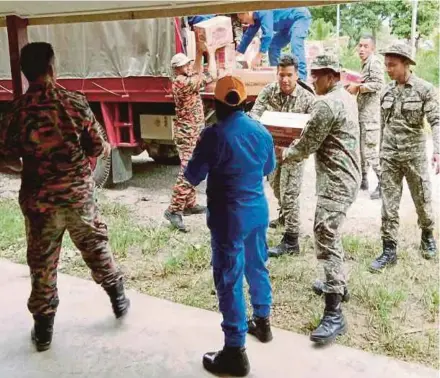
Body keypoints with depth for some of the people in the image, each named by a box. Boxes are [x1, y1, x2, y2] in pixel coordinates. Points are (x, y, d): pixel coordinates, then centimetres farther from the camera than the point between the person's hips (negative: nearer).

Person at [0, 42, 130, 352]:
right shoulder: (75, 102, -10)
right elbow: (97, 148, -5)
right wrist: (108, 149, 18)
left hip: (39, 200, 0)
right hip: (79, 194, 0)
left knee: (42, 264, 12)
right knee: (97, 248, 20)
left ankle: (43, 330, 23)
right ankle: (119, 300, 35)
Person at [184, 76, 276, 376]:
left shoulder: (214, 135, -18)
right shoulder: (262, 131, 2)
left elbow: (193, 177, -11)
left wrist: (210, 166, 10)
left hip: (229, 215, -6)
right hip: (258, 209, 7)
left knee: (229, 279, 0)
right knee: (257, 266, 23)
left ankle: (235, 351, 6)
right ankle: (262, 322, 41)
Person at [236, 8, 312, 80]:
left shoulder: (263, 12, -27)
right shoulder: (256, 17, 3)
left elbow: (267, 34, -35)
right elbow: (249, 35, 13)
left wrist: (258, 57, -36)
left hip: (301, 17, -10)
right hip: (289, 24, 10)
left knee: (295, 46, -28)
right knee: (273, 46, 4)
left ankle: (301, 80, -35)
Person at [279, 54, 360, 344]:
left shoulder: (327, 104, -17)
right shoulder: (347, 98, 14)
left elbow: (307, 146, -14)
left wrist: (282, 155, 3)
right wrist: (293, 147, 18)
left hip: (336, 182, -11)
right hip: (346, 176, 11)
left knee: (326, 239, -13)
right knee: (329, 233, 23)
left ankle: (334, 314, -13)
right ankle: (337, 284, 38)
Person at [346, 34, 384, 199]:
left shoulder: (375, 62, -11)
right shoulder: (366, 64, 17)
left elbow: (378, 84, -22)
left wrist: (357, 87, -15)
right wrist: (355, 88, 8)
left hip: (371, 114, -10)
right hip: (363, 113, 10)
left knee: (369, 149, -10)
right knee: (361, 148, 14)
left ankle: (383, 183, -4)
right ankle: (363, 179, 25)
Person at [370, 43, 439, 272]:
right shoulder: (386, 91, 5)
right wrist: (381, 153, 13)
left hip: (414, 154, -3)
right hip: (389, 156, 3)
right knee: (388, 205, 2)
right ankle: (389, 250, 9)